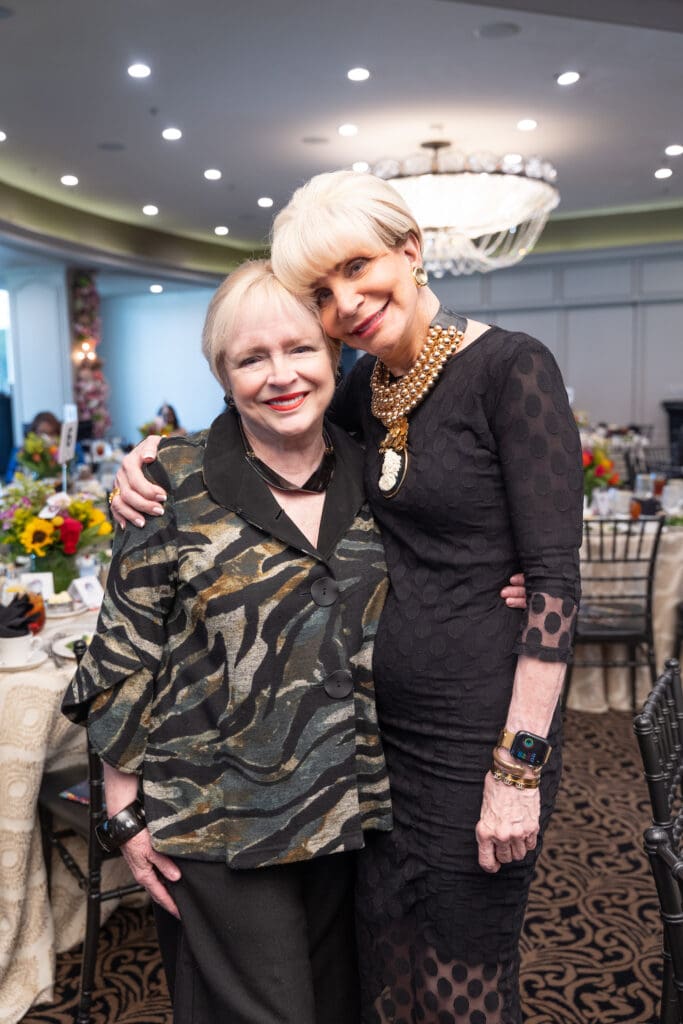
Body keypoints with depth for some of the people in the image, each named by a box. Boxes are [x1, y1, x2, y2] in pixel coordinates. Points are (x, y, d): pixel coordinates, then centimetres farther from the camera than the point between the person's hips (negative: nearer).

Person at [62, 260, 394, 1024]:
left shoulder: (372, 476, 0)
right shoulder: (175, 486, -10)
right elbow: (125, 654, -6)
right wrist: (124, 808, -4)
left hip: (356, 806, 4)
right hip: (219, 818, -3)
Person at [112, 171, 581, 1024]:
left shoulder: (510, 368, -14)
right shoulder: (366, 386, 5)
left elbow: (554, 578, -16)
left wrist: (519, 766, -18)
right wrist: (156, 462, -1)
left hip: (480, 729, -6)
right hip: (380, 723, 6)